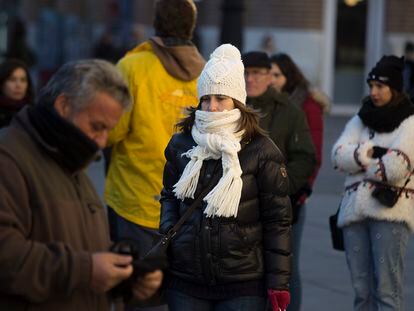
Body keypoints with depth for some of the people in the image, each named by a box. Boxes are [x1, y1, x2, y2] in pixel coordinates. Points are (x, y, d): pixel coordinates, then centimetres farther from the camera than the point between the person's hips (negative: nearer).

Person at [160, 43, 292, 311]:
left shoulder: (261, 151, -4)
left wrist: (279, 283, -6)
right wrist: (167, 230, 2)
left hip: (243, 286, -3)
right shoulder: (181, 145, 7)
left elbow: (277, 221, -4)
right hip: (185, 281, 3)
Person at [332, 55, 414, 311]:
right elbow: (339, 154, 2)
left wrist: (358, 160, 1)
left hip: (391, 210, -5)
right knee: (362, 291, 7)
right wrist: (372, 152, -12)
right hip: (355, 210, 5)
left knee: (388, 290, -10)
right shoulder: (361, 120, 17)